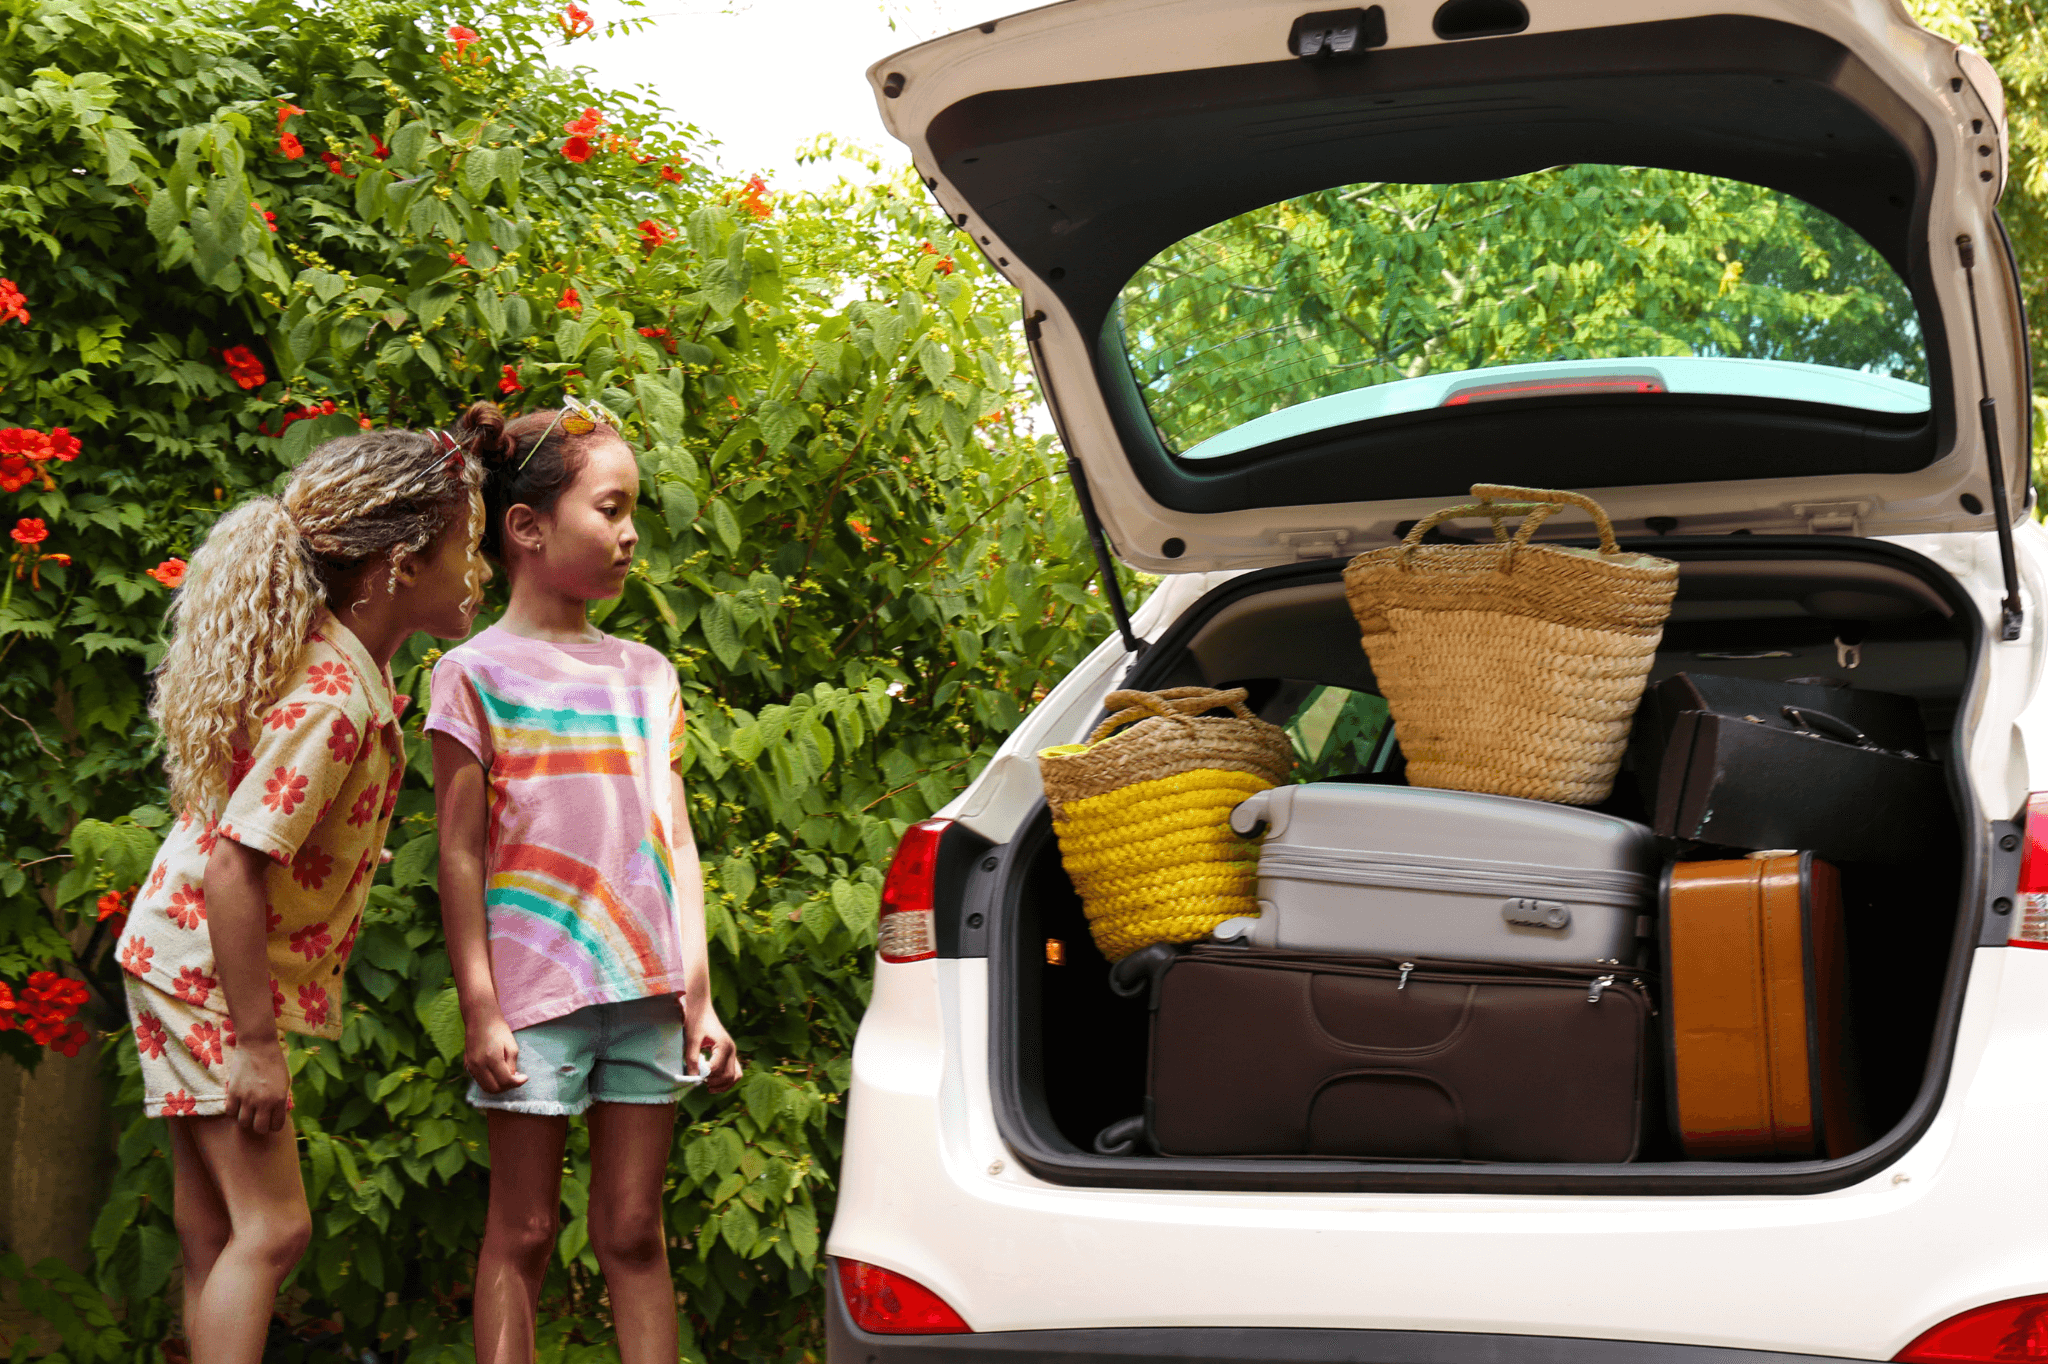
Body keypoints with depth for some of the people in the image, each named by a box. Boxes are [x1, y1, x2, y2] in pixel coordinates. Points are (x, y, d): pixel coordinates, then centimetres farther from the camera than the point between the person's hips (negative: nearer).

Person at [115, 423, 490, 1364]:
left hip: (189, 960, 9)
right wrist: (256, 1041, -23)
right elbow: (233, 869, -28)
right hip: (209, 968, -9)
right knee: (272, 1226, -8)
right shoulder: (334, 701, -25)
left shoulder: (338, 663, 3)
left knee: (217, 1232, 13)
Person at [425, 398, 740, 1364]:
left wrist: (699, 997, 9)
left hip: (648, 993, 4)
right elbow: (460, 853, -3)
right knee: (522, 1232, 3)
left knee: (634, 1230, 7)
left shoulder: (646, 675, 12)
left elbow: (676, 842, 12)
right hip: (537, 990, -4)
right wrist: (479, 1010, -8)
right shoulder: (477, 674, -2)